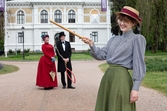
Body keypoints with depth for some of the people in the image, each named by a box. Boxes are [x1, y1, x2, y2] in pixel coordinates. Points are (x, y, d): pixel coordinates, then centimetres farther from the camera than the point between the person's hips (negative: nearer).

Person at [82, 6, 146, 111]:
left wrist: (135, 88, -15)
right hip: (107, 76, 7)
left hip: (121, 78, -6)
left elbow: (139, 65, -10)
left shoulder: (137, 39, -5)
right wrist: (92, 45, -9)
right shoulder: (114, 39, 14)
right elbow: (101, 55, 8)